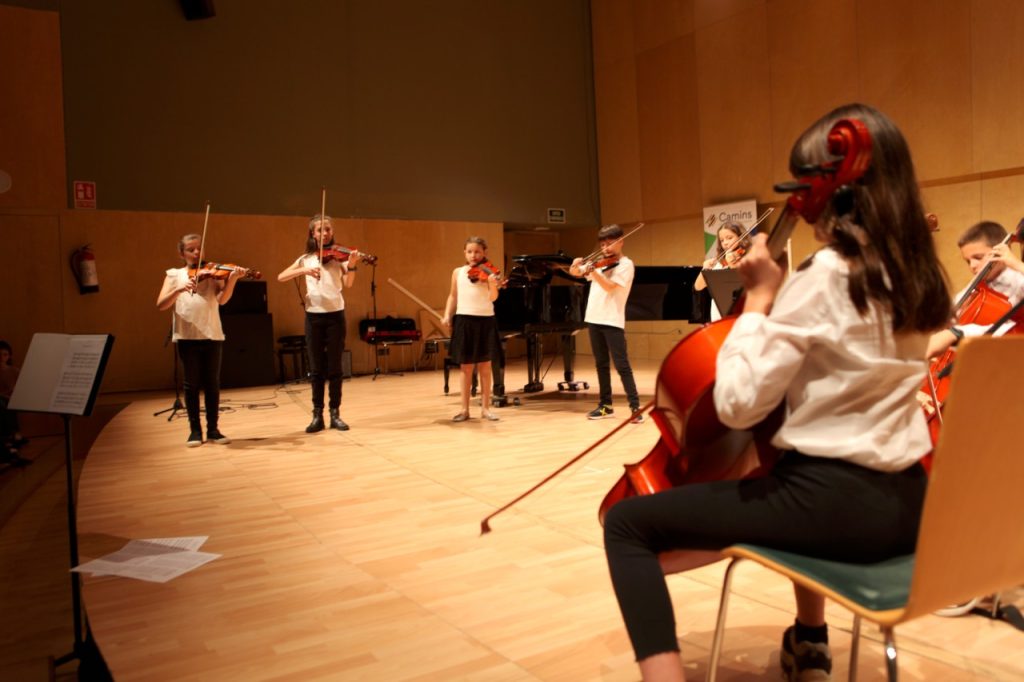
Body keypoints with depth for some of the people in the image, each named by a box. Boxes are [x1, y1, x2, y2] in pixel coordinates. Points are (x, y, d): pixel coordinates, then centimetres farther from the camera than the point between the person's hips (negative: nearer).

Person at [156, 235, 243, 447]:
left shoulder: (213, 274, 8)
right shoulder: (174, 275, 8)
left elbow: (222, 299, -9)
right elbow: (161, 304, -3)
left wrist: (231, 280, -25)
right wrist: (179, 289, -20)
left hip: (212, 334, 0)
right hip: (186, 336, 0)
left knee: (212, 383, 5)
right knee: (191, 384, 5)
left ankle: (213, 429, 15)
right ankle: (195, 430, 14)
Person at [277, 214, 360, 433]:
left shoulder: (339, 256, 2)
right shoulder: (306, 259, 8)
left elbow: (347, 285, -12)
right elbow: (281, 277, -3)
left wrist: (351, 265, -29)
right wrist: (304, 270, -18)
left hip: (335, 315, -1)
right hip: (314, 316, 2)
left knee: (334, 367, 2)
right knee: (316, 368, 5)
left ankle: (335, 413, 10)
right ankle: (317, 415, 12)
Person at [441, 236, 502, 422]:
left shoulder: (487, 273, -3)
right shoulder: (458, 272, 5)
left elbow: (493, 298, -12)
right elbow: (453, 296, 12)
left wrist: (492, 284, -31)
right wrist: (447, 315, 0)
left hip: (485, 321, -1)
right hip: (464, 321, 1)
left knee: (484, 367, 5)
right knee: (466, 368, 6)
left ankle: (485, 408, 13)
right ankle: (465, 409, 12)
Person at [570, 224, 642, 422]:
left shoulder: (625, 264, -6)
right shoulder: (599, 262, 14)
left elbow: (610, 287, -19)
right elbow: (574, 272, 16)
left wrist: (592, 271, -30)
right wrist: (576, 265, -7)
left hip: (612, 321, -7)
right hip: (594, 319, 7)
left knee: (621, 365, -8)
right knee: (601, 364, 12)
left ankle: (635, 407, -4)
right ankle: (605, 405, 20)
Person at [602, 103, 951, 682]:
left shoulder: (824, 275, -17)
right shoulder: (915, 274, 8)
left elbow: (737, 402, -21)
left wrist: (760, 298, -11)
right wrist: (783, 296, 15)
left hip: (838, 502, -9)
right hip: (906, 503, 9)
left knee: (628, 522, -4)